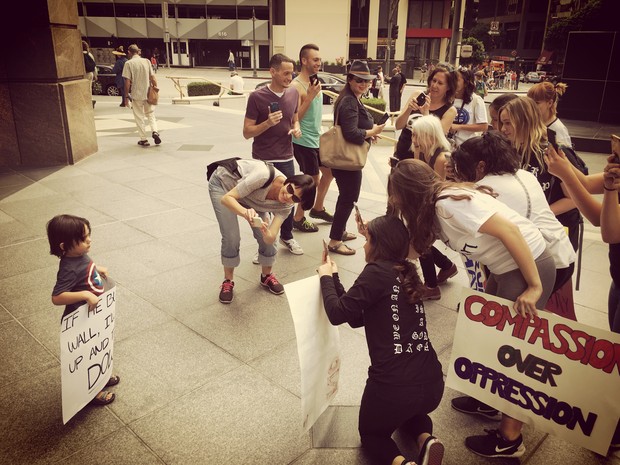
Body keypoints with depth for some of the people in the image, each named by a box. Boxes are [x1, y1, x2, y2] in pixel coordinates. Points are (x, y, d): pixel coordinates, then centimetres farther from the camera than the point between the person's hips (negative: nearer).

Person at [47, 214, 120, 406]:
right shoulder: (69, 269, -32)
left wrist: (97, 269, 6)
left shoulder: (80, 254, -6)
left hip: (94, 315, 9)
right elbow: (56, 297, -36)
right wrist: (85, 294, -41)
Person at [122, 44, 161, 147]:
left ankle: (143, 139, 10)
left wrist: (126, 95, -2)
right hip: (148, 93, 3)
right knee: (151, 114, 16)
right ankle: (154, 131, -6)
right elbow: (153, 78, 1)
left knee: (139, 117, 7)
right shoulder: (147, 61, 2)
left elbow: (127, 82, -11)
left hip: (136, 95, -3)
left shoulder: (129, 63, -8)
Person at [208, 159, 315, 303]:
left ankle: (267, 276, 22)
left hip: (249, 196, 4)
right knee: (232, 238, -15)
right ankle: (228, 281, 10)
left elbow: (271, 238, -31)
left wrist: (265, 231, -54)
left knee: (266, 237, -7)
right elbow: (226, 198, -37)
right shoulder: (264, 176, -40)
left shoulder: (285, 206, -23)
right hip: (223, 182, -4)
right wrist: (245, 212, -57)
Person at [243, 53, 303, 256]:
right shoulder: (257, 97, -12)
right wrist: (268, 123, -26)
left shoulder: (294, 93, 2)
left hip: (286, 159, 4)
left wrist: (297, 129, -4)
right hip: (263, 161, -4)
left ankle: (287, 237, 35)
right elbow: (247, 132, -10)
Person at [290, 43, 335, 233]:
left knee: (329, 171, 18)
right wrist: (310, 97, -27)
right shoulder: (296, 86, -19)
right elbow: (294, 118, -22)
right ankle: (298, 219, 17)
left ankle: (317, 208, 36)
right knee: (312, 181, 0)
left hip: (317, 138, 9)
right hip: (304, 141, -9)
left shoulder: (315, 81, 9)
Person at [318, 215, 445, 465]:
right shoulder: (405, 273, 13)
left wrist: (326, 277, 8)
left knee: (371, 433, 25)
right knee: (408, 412, 41)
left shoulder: (377, 271, -10)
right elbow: (357, 318, 18)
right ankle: (426, 440, 11)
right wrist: (335, 279, 21)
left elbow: (338, 314, -7)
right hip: (432, 383, 7)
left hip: (394, 384, -7)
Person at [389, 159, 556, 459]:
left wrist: (534, 287, -23)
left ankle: (509, 440, 16)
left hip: (530, 264, -9)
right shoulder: (433, 208, 6)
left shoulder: (448, 202, -22)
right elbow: (415, 247, 11)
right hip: (505, 267, 9)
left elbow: (509, 230, -26)